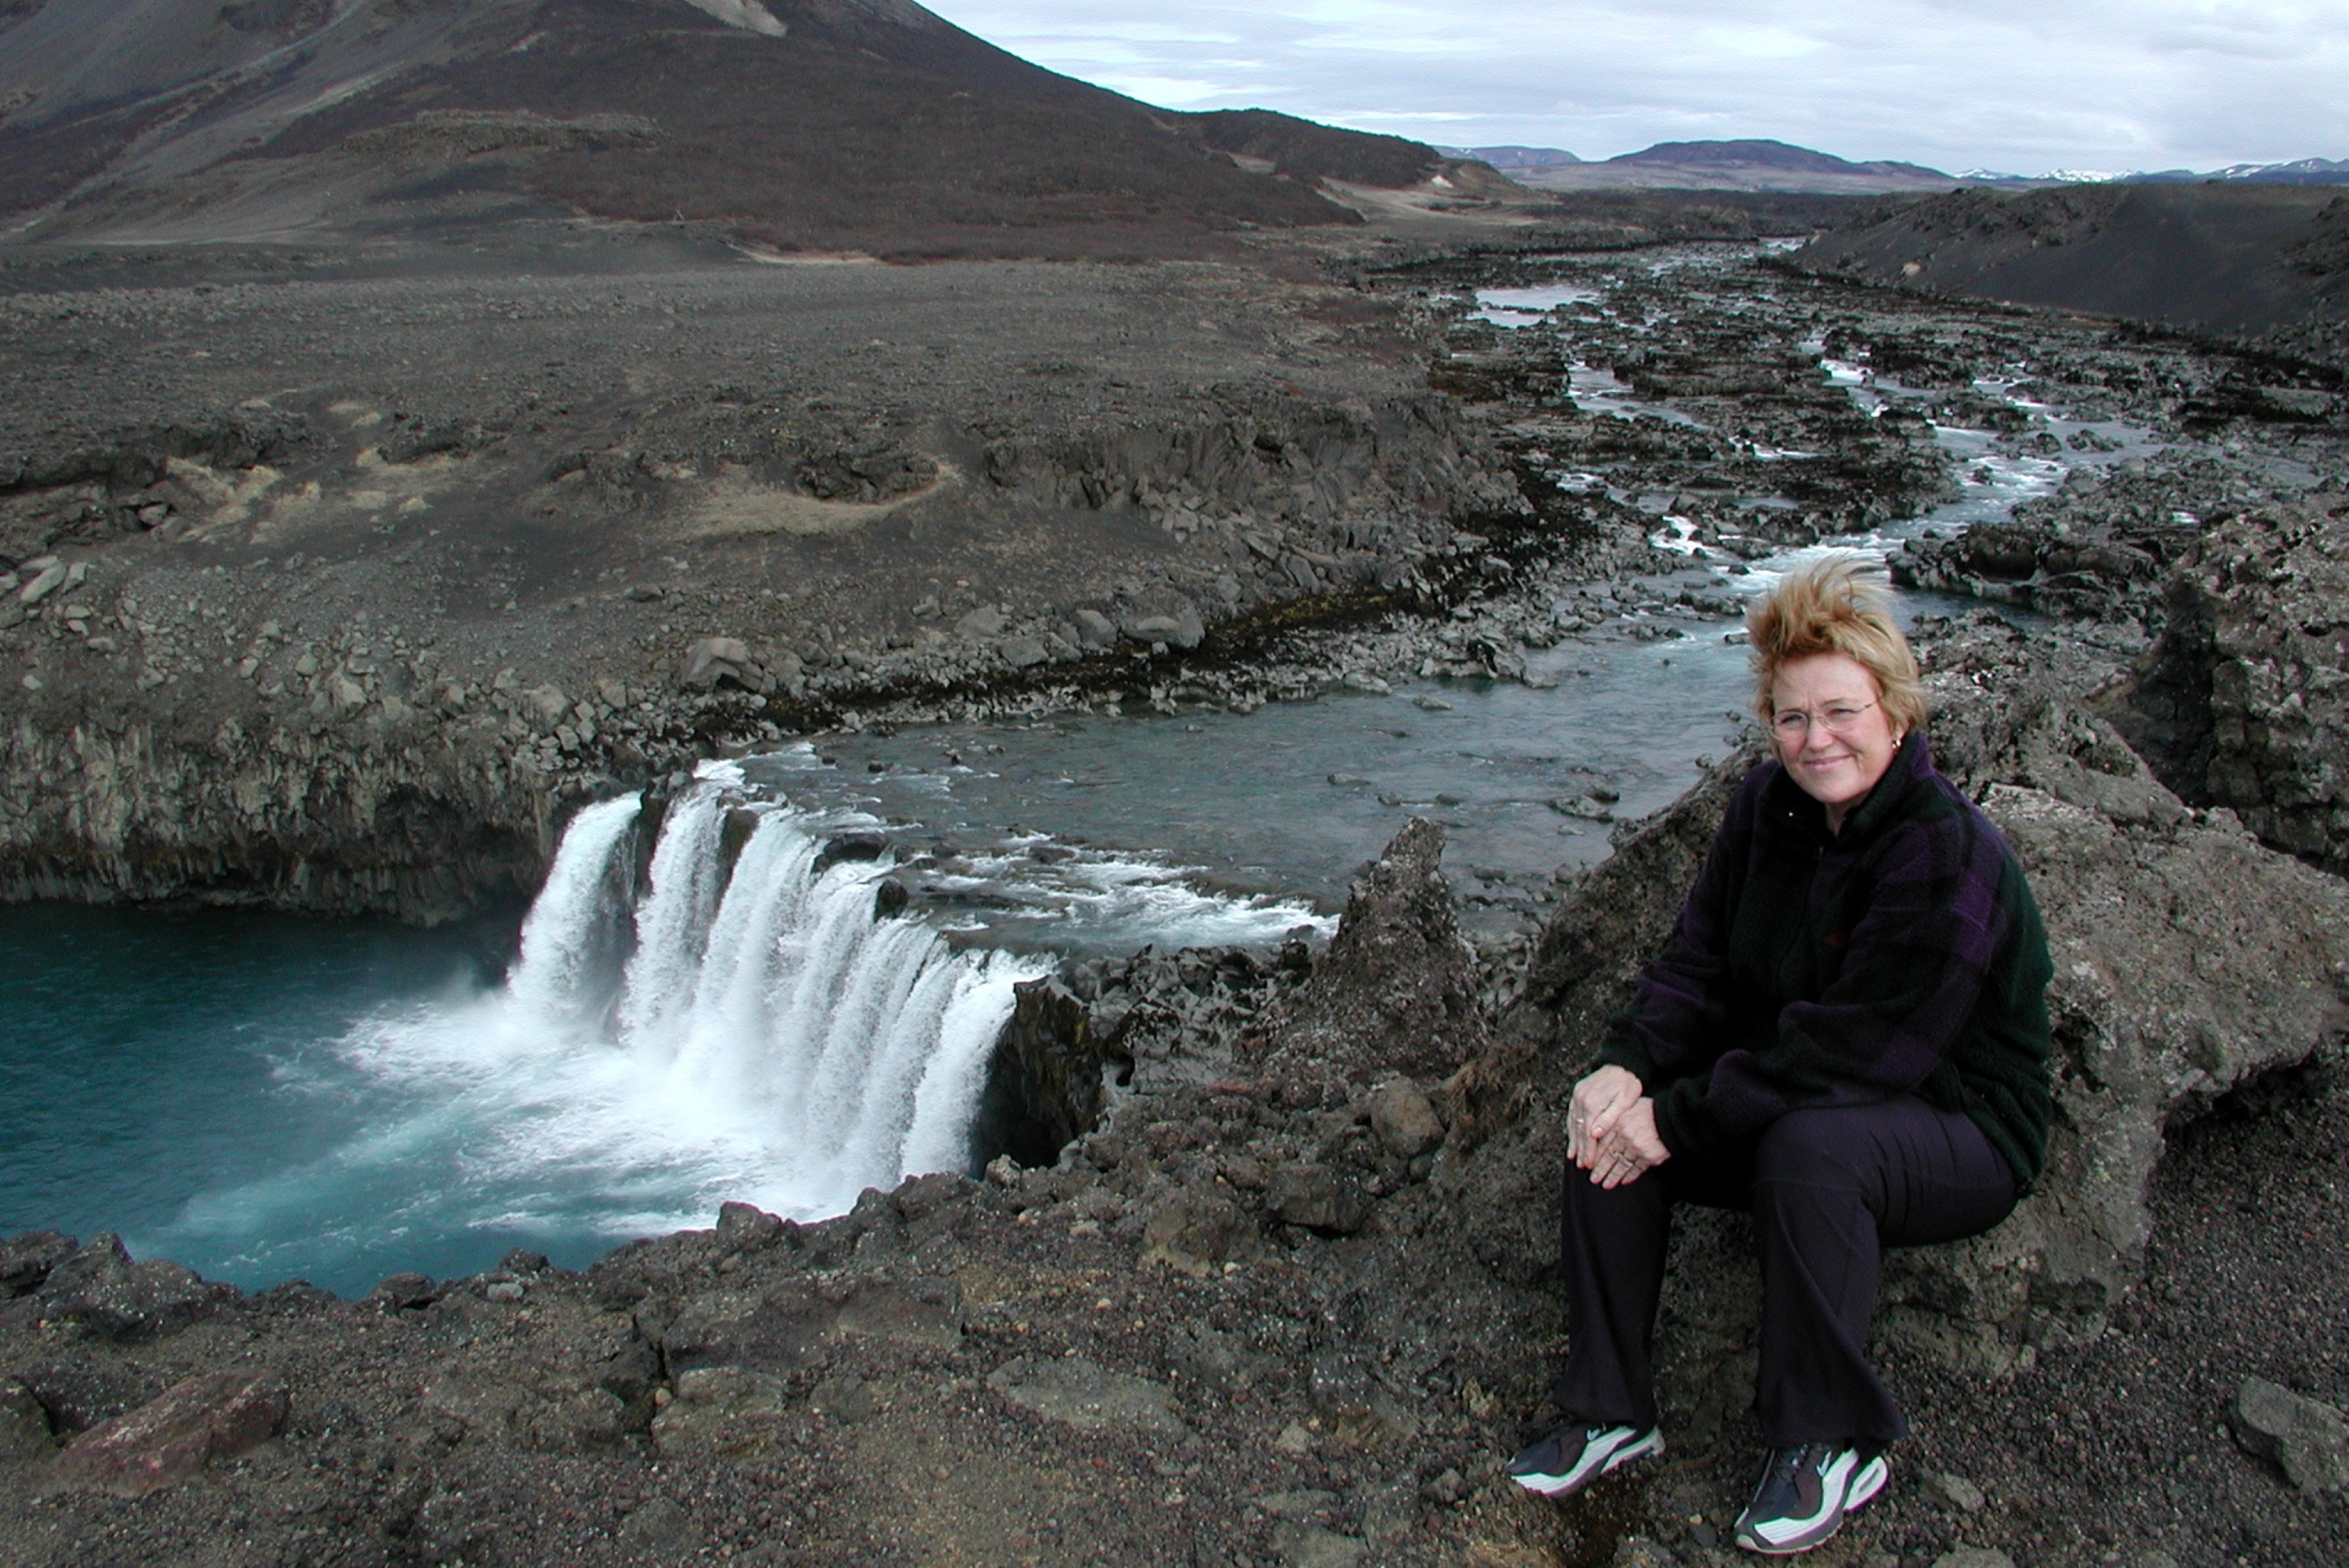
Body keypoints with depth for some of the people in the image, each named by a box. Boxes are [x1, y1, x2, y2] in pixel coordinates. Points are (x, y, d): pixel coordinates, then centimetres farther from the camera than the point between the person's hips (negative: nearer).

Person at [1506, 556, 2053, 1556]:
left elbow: (1848, 1053, -28)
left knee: (1807, 1147, -37)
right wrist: (1629, 1067, -21)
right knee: (1611, 1116, -15)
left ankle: (1834, 1444, -15)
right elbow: (1700, 958, -2)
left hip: (1959, 1130, -7)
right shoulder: (1770, 805, -2)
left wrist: (1679, 1117, -27)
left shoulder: (1951, 859, -25)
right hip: (1791, 1086, 7)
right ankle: (1608, 1410, -4)